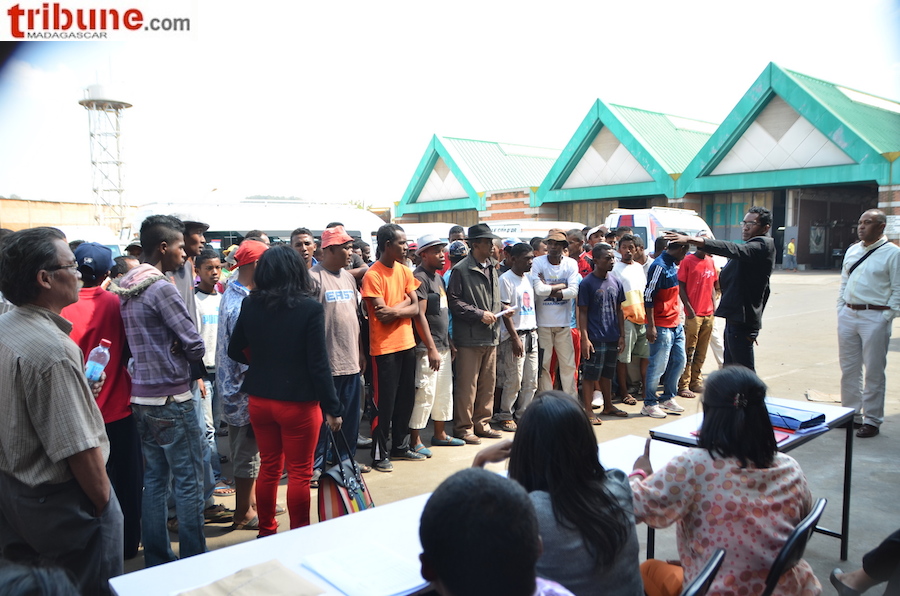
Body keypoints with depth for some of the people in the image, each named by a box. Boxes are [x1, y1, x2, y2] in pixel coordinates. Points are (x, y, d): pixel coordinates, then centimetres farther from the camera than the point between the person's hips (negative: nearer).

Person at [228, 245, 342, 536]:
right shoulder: (310, 308, -15)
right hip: (298, 401, -5)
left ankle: (266, 532, 31)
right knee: (300, 472, 8)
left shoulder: (250, 305, -2)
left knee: (269, 467, 19)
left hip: (259, 399, 5)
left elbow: (235, 351, 9)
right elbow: (318, 363, -15)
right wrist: (332, 408, -7)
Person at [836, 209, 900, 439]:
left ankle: (872, 421, 12)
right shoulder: (852, 251, 12)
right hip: (848, 315, 6)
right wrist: (841, 310, 10)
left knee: (874, 372, 2)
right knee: (848, 369, 12)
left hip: (874, 317, -6)